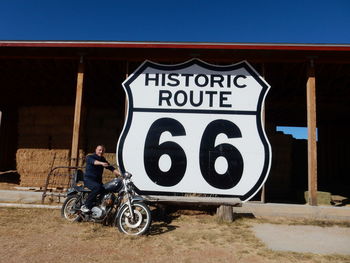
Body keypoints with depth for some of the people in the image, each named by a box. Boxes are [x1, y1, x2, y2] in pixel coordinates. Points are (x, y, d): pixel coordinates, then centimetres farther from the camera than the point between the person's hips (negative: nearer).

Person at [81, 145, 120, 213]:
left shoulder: (103, 159, 15)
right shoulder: (89, 157, -3)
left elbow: (110, 167, 4)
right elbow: (93, 161, -28)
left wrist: (119, 173, -13)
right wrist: (101, 163, -48)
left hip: (98, 181, 6)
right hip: (88, 179, -6)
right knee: (97, 187, -33)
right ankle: (85, 206, -28)